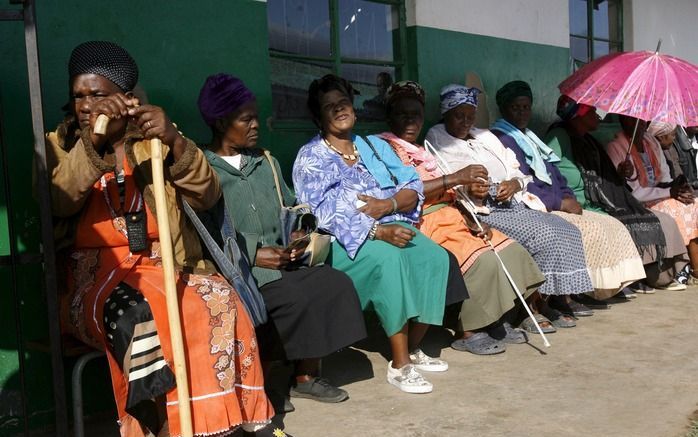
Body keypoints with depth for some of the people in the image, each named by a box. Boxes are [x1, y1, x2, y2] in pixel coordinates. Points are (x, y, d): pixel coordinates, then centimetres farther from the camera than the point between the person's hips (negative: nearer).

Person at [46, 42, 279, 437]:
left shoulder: (154, 140, 12)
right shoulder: (59, 145, 10)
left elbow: (208, 196, -3)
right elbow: (58, 203, -12)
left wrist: (176, 142, -19)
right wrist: (93, 141, -26)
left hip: (161, 265, 2)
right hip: (94, 272, -1)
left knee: (221, 301, -27)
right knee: (133, 314, -34)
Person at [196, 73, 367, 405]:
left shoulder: (266, 162, 20)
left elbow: (290, 207, 23)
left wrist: (297, 235, 0)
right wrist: (253, 254, -19)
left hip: (280, 262, 7)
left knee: (335, 281, -14)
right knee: (296, 298, -28)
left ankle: (306, 376, -3)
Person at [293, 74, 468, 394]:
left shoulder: (375, 146, 20)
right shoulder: (311, 158, 4)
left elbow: (413, 189, 11)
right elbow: (324, 212, -12)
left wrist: (388, 205, -12)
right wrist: (379, 232, -24)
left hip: (391, 224, 5)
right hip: (345, 241, -5)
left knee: (435, 257, -24)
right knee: (389, 259, -35)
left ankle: (413, 349, -8)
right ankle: (399, 365, -28)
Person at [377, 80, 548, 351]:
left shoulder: (421, 151, 24)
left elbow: (445, 193, 17)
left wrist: (472, 221, 0)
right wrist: (456, 178, -19)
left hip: (451, 217, 9)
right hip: (424, 224, -8)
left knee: (511, 250, -4)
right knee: (482, 260, -25)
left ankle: (498, 322, 4)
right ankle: (465, 333, -12)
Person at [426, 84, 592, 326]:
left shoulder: (486, 137, 25)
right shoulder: (436, 139, 6)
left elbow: (518, 173, 20)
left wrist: (514, 183, -4)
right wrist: (466, 190, -26)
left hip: (514, 204, 7)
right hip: (483, 212, -7)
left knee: (569, 231, -12)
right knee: (544, 236, -26)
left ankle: (560, 297, -2)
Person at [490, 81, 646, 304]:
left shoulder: (529, 138, 24)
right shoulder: (502, 139, -7)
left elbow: (555, 175, 23)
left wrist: (570, 197, 3)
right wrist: (560, 203, -14)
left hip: (555, 207, 9)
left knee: (612, 226, -1)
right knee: (591, 229, -22)